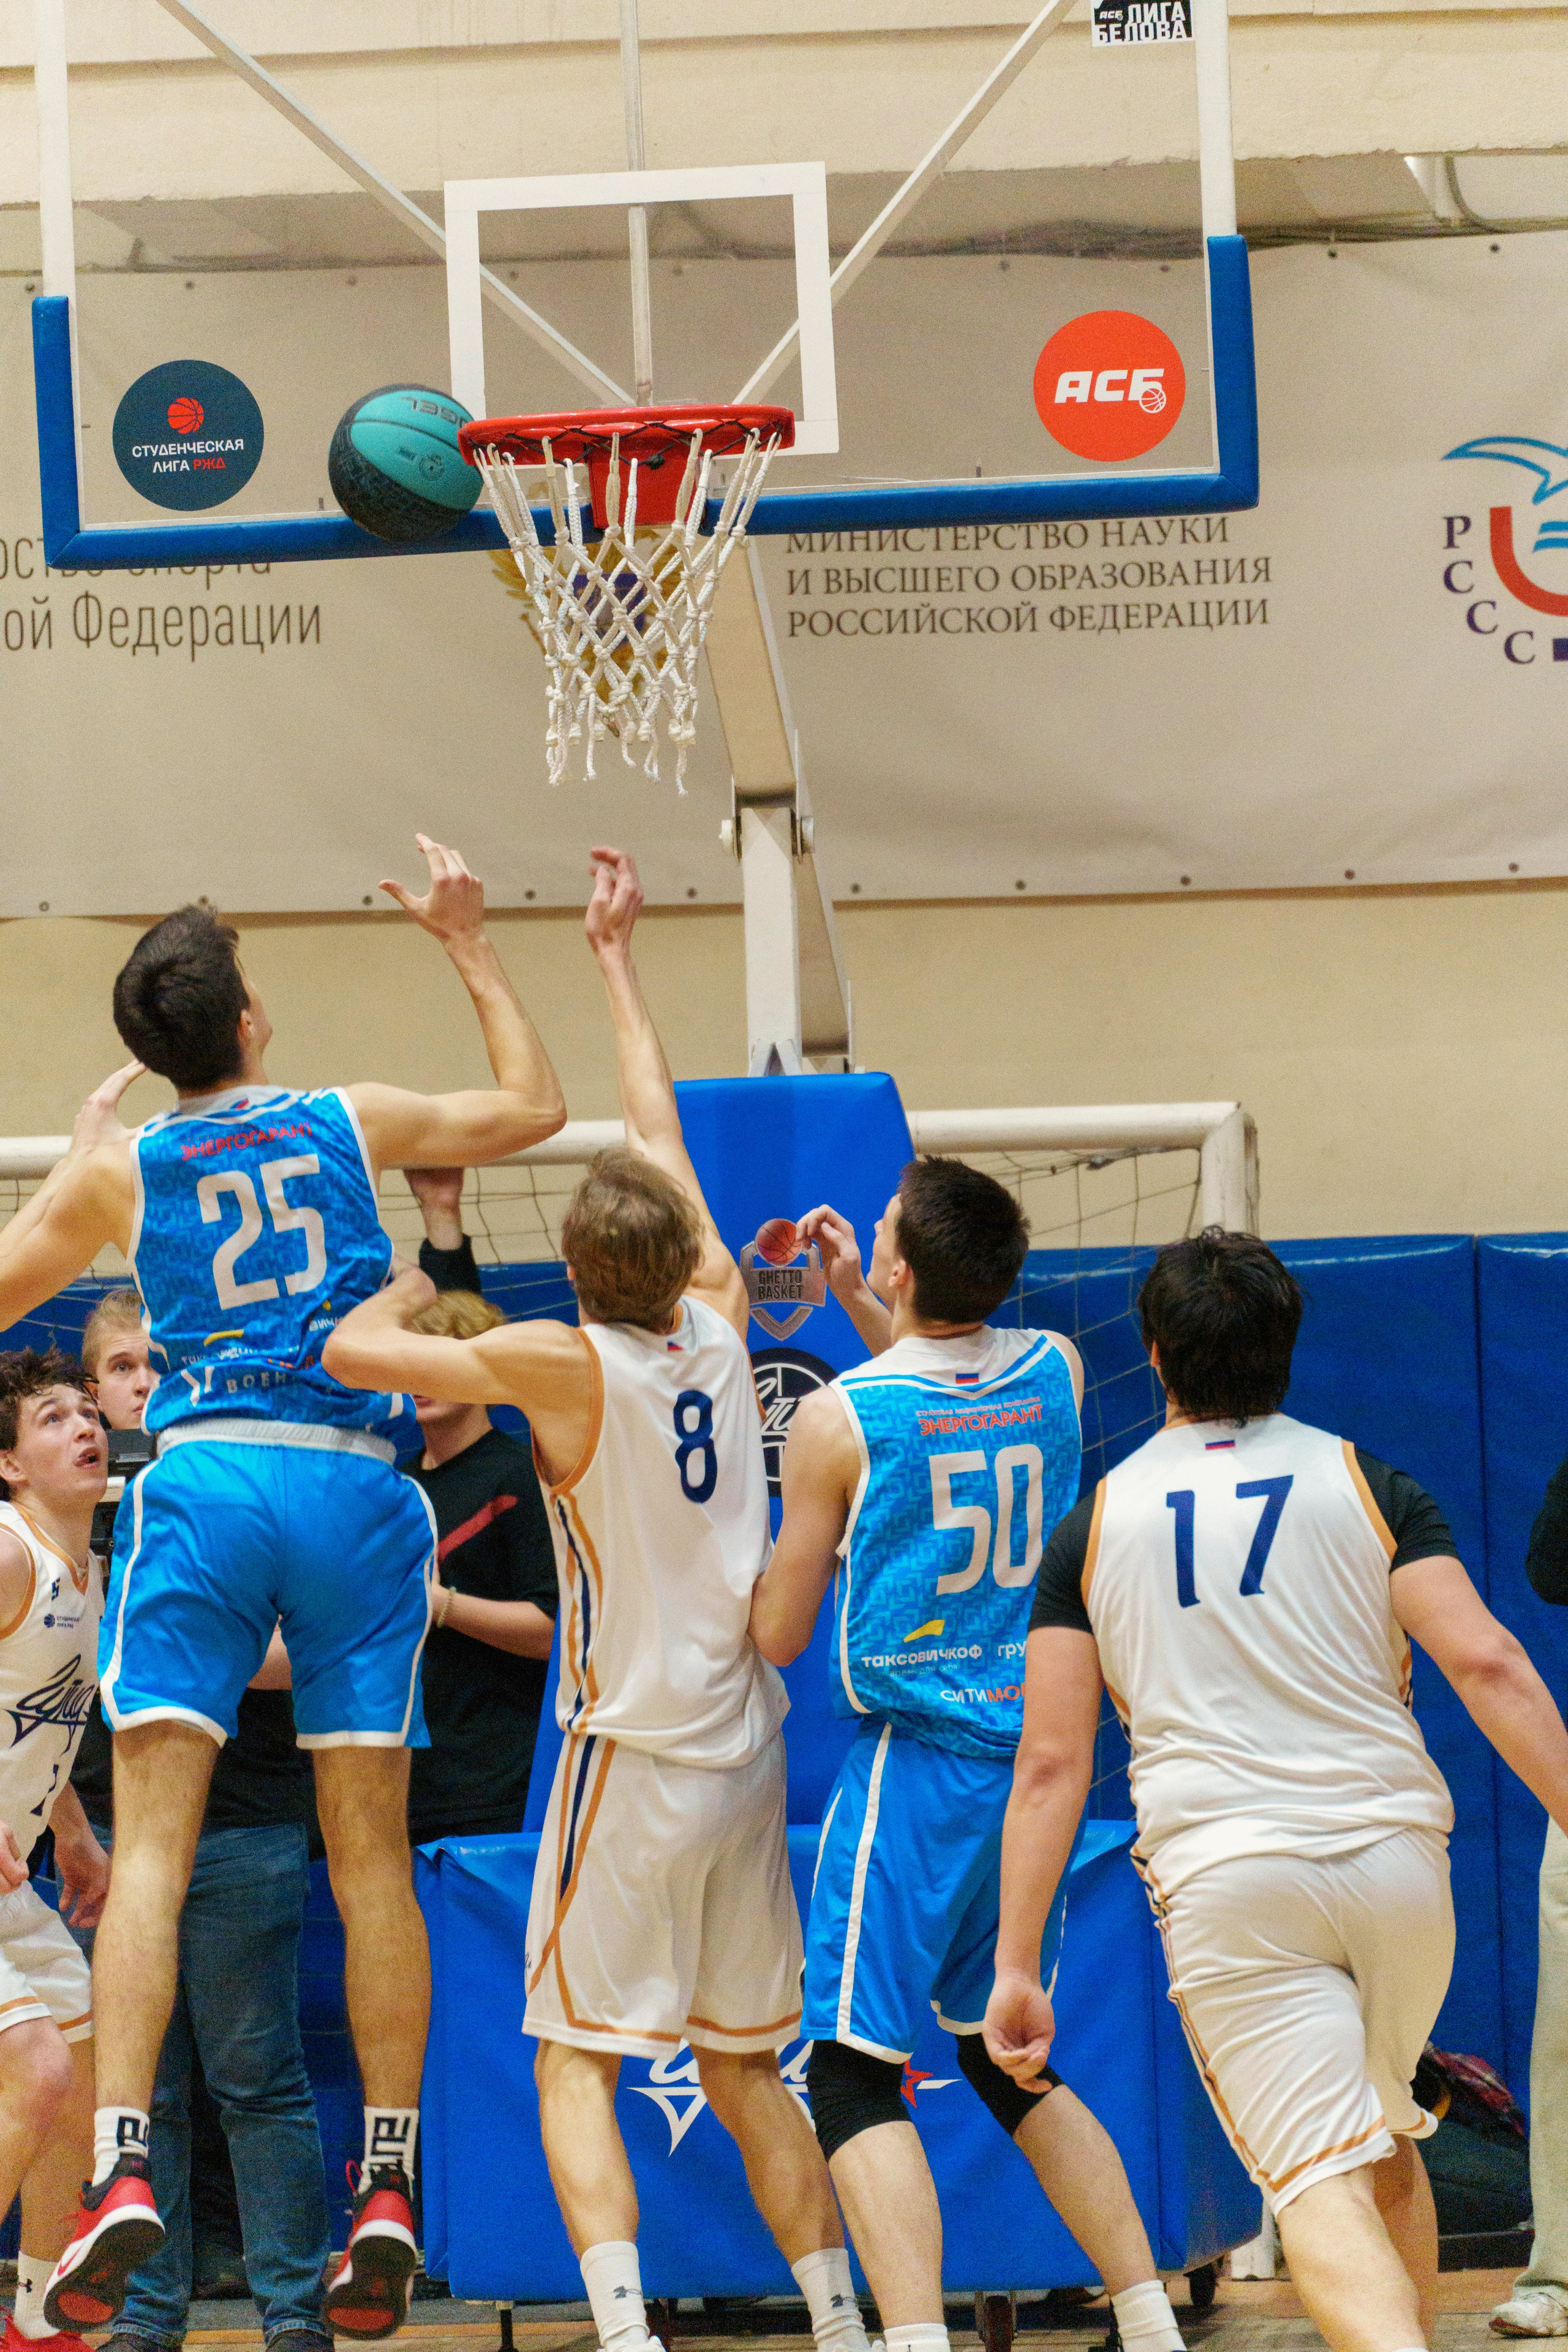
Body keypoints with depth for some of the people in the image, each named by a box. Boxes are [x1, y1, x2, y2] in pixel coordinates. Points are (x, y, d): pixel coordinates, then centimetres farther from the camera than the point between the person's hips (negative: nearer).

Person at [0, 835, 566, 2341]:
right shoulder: (352, 1125, 10)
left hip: (204, 1480, -1)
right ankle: (387, 2185, 5)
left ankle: (122, 2166, -24)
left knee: (152, 1838, -8)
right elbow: (533, 1105, 26)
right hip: (355, 1481, 1)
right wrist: (469, 949, 33)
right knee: (371, 1852, 6)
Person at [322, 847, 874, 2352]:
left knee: (578, 2060, -3)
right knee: (746, 2068, 14)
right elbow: (659, 1131, 15)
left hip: (631, 1758, -5)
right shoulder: (716, 1325, 2)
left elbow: (352, 1352, -13)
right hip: (749, 1758, 5)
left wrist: (415, 1283, 8)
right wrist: (616, 958, 26)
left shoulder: (565, 1363, -12)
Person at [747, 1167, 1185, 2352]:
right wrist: (854, 1299, 29)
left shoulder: (837, 1421, -10)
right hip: (1038, 1753, 6)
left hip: (914, 1764, -6)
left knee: (855, 2075, -5)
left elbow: (778, 1638, -1)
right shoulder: (1055, 1372, 3)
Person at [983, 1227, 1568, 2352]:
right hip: (1396, 1856, 2)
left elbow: (1050, 1764, 3)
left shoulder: (1096, 1525, 7)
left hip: (1223, 1881, -2)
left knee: (1321, 2182, -10)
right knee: (1388, 2143, 25)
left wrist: (1017, 1965, 5)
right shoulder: (1365, 1482, 6)